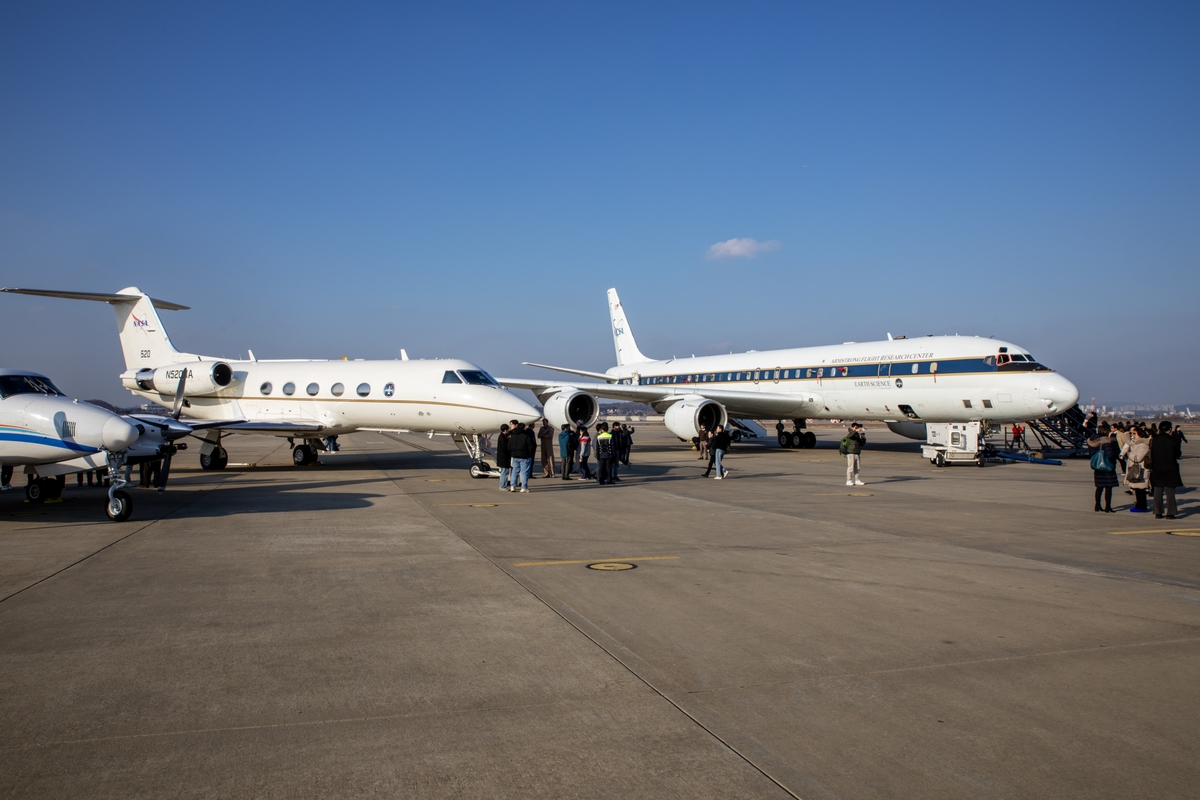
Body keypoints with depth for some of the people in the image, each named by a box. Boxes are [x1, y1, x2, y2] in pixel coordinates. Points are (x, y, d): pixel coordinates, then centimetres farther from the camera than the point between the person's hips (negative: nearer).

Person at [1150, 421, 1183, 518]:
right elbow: (1178, 455, -1)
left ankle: (1158, 513, 8)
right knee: (1170, 492, 3)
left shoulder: (1153, 440, -4)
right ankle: (1170, 513, 3)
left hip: (1156, 469, 3)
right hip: (1170, 470, -3)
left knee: (1157, 492, 9)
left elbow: (1151, 454, 1)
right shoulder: (1173, 441, -12)